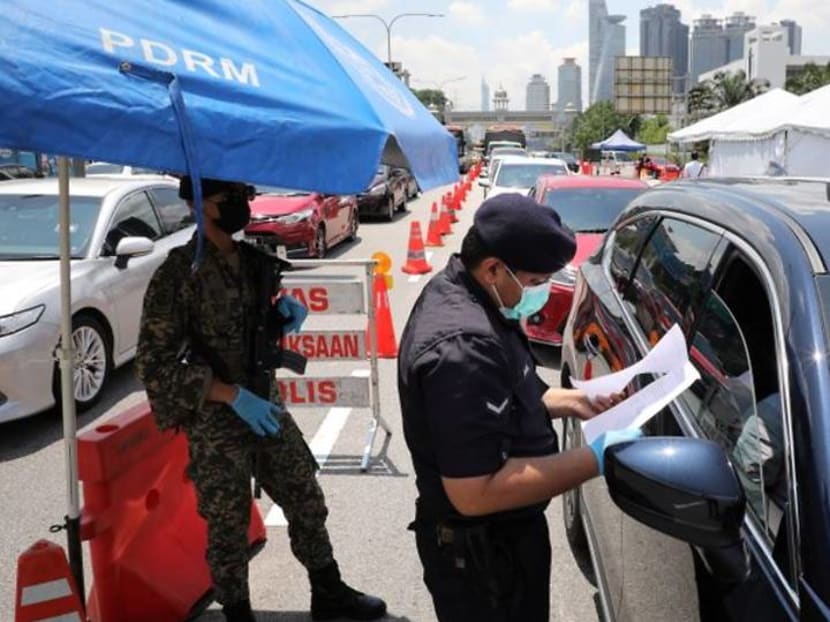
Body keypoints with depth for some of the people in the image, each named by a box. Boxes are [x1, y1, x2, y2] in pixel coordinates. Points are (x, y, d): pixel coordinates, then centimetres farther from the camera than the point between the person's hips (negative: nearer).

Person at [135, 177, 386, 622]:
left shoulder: (252, 259, 3)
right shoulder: (177, 274, -17)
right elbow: (154, 365, -19)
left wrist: (286, 307, -4)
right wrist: (234, 397, -23)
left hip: (267, 406, 7)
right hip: (215, 424, -6)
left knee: (307, 502, 15)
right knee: (229, 527, 7)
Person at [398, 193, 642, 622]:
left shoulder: (457, 293, 1)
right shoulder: (461, 346, -33)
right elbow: (476, 492, -34)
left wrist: (569, 401, 3)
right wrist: (595, 458, -28)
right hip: (480, 549, -10)